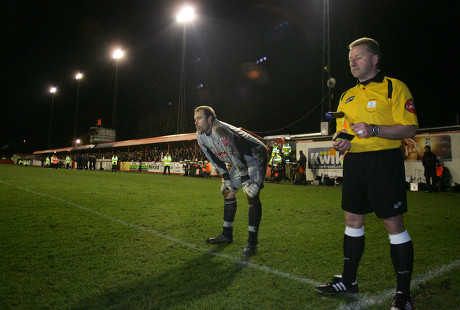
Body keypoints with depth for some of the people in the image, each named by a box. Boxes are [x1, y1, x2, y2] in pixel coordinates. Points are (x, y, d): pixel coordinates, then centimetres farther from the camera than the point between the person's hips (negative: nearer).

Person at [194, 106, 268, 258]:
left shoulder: (220, 131, -32)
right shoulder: (200, 136, -3)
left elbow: (236, 156, -32)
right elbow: (215, 159, 5)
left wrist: (245, 180, -29)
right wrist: (226, 177, 2)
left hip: (255, 157, -9)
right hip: (240, 162, 9)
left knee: (252, 194, -22)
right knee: (228, 192, 9)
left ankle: (252, 243, -17)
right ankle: (227, 235, 21)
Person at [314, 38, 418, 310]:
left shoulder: (394, 87, -2)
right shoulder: (347, 96, 17)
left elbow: (410, 128, -9)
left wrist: (374, 130, -22)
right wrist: (340, 141, 1)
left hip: (384, 162, -6)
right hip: (354, 162, 7)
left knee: (394, 224, -2)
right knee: (353, 220, 11)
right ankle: (349, 280, 25)